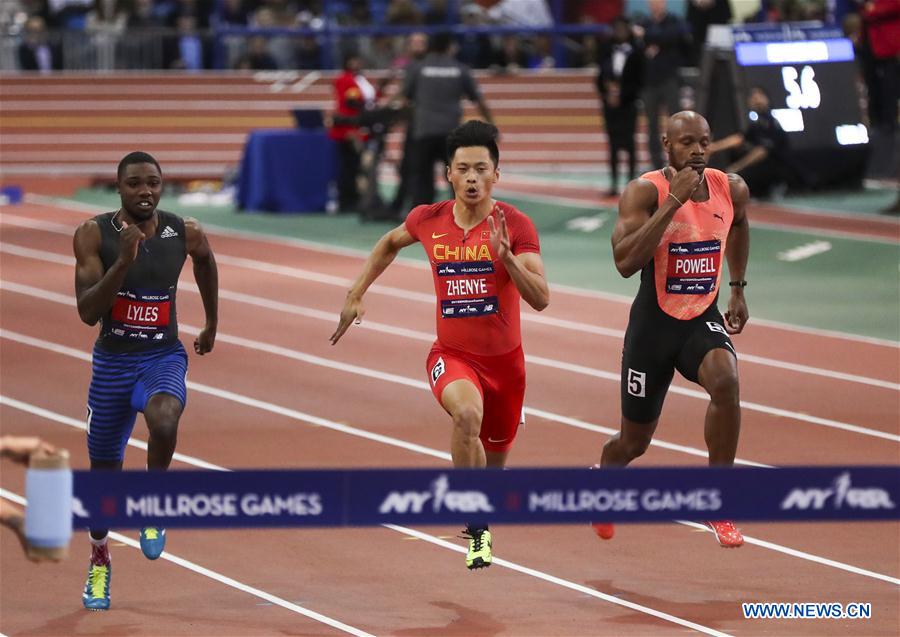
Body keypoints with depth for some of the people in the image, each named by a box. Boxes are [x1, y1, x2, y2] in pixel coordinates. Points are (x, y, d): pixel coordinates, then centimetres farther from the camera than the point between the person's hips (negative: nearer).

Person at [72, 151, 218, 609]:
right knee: (104, 472, 12)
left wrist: (212, 324, 27)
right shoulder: (93, 234, -12)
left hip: (164, 357, -1)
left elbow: (206, 261, 19)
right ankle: (99, 561, 38)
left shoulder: (185, 233, -7)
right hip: (112, 360, 1)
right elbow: (87, 313, -19)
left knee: (163, 423, -35)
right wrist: (124, 261, -30)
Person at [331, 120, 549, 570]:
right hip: (451, 355, -1)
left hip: (504, 359, 1)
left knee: (493, 463, 16)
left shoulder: (516, 226, -13)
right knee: (467, 413, -35)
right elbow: (390, 243, 19)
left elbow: (540, 299, -20)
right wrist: (356, 293, 15)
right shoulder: (429, 220, -5)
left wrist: (506, 257, -34)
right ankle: (477, 531, -27)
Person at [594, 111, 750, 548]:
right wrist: (672, 202, -33)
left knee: (725, 381, -32)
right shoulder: (645, 192, -17)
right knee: (635, 441, 10)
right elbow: (625, 262, -30)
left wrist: (737, 287, 22)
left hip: (704, 320, 3)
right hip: (653, 326, -2)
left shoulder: (731, 189, -3)